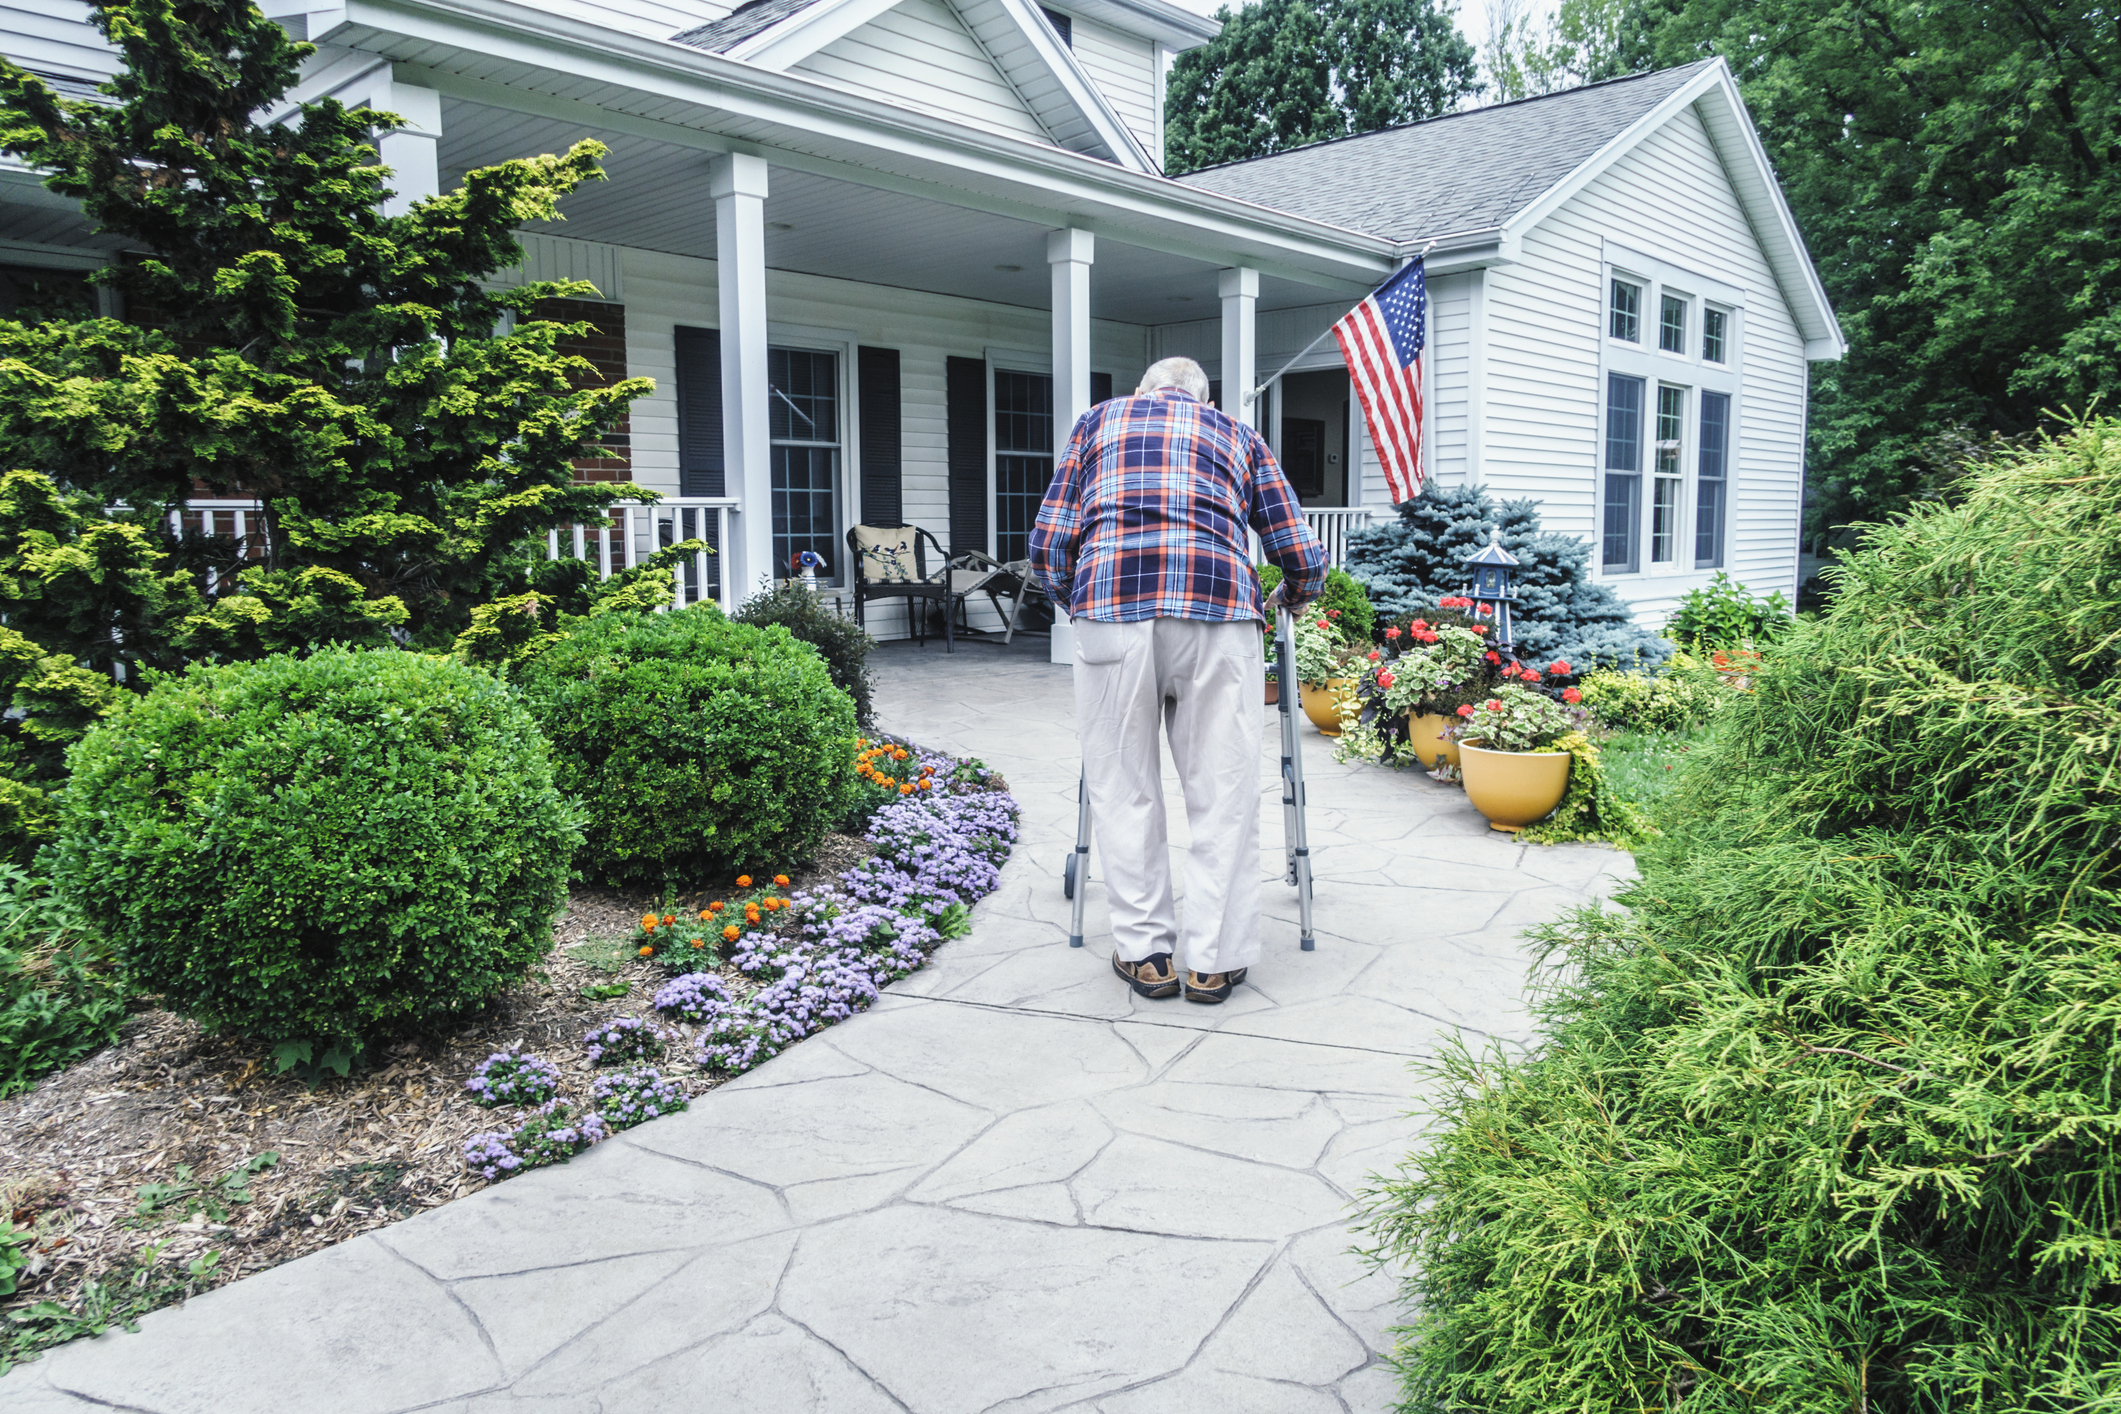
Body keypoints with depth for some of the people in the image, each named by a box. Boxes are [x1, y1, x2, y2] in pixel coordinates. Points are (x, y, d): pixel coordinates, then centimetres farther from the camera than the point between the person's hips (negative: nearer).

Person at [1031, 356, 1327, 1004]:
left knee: (1125, 789, 11)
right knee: (1223, 792, 9)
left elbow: (1049, 543, 15)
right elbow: (1304, 560, 22)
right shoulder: (1237, 433, 27)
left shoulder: (1099, 419, 26)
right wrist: (1276, 604, 42)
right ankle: (1215, 959, 14)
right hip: (1218, 609, 0)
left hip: (1112, 606, 0)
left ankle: (1145, 951, 17)